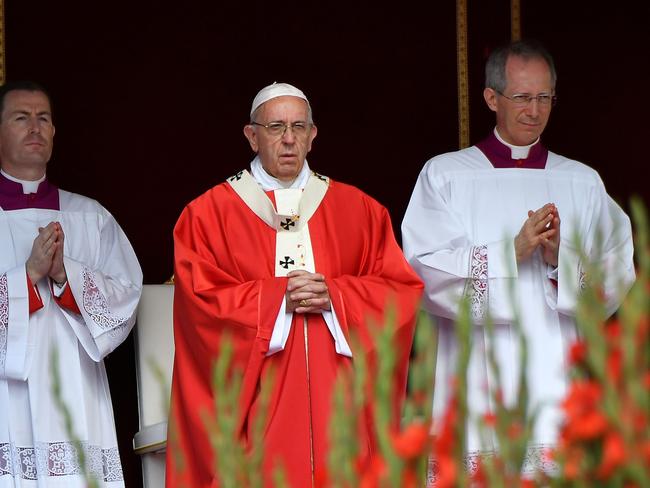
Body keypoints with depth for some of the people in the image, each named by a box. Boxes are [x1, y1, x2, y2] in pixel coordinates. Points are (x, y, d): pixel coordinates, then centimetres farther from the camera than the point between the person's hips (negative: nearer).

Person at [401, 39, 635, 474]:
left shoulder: (583, 183, 15)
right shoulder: (444, 174, 7)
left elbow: (617, 276, 7)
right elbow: (426, 270, -4)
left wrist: (562, 258, -12)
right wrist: (511, 252, -15)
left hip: (559, 383, 2)